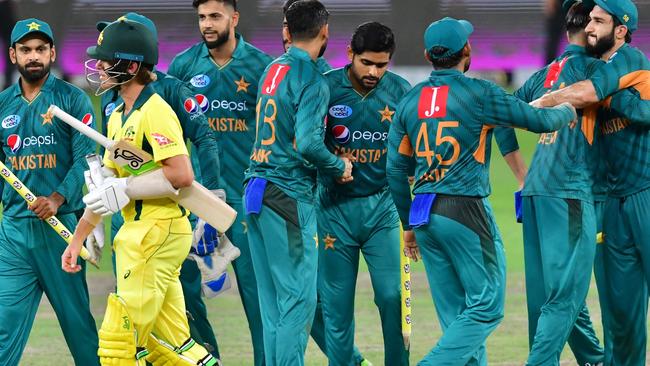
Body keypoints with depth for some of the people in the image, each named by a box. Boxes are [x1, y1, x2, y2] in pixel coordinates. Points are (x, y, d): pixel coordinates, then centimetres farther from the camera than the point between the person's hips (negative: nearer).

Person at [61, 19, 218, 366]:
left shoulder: (154, 111, -13)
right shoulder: (118, 117, 17)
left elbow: (182, 175, -23)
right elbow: (105, 187, 23)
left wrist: (125, 190, -18)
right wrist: (78, 238, 22)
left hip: (160, 231, -10)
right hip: (138, 233, 10)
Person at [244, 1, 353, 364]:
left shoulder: (273, 69, 12)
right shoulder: (312, 80, -12)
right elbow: (307, 144, -21)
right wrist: (340, 167, -4)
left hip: (256, 189, 8)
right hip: (289, 196, -8)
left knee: (273, 299, 12)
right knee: (298, 296, -5)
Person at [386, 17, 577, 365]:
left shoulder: (410, 101, 8)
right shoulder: (479, 93, -8)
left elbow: (395, 170, 11)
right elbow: (538, 120, -1)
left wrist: (409, 225, 21)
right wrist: (567, 111, 22)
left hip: (423, 215, 6)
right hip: (465, 212, -6)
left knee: (455, 313, 11)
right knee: (486, 306, -2)